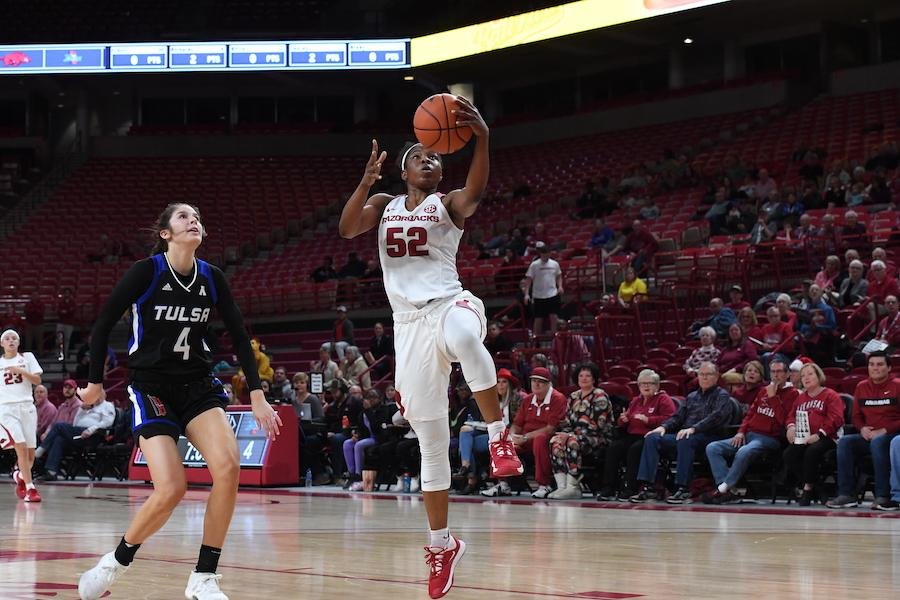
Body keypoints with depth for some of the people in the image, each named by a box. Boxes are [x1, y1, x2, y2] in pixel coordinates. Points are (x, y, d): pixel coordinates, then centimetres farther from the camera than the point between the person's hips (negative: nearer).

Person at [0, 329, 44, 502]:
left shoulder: (27, 357, 8)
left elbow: (37, 380, -1)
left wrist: (20, 370, -13)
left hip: (26, 407, 1)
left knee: (30, 454, 1)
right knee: (21, 447, -18)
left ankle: (20, 476, 31)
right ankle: (30, 489, -16)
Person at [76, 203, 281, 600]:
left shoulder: (211, 278, 2)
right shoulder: (146, 271, -12)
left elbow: (239, 336, 8)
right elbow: (104, 323, -4)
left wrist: (257, 395, 3)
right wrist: (95, 383, 3)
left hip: (198, 385, 4)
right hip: (151, 388, -4)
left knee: (228, 467, -20)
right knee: (171, 488, -19)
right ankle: (117, 561, 9)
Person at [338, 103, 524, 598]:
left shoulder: (448, 204, 5)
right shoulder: (383, 204, 17)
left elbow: (475, 192, -19)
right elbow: (347, 229, -1)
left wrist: (481, 139, -36)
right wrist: (368, 178, -13)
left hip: (449, 303, -3)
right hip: (409, 323, 3)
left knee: (461, 336, -44)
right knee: (430, 439, 4)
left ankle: (499, 436, -29)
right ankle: (441, 545, 15)